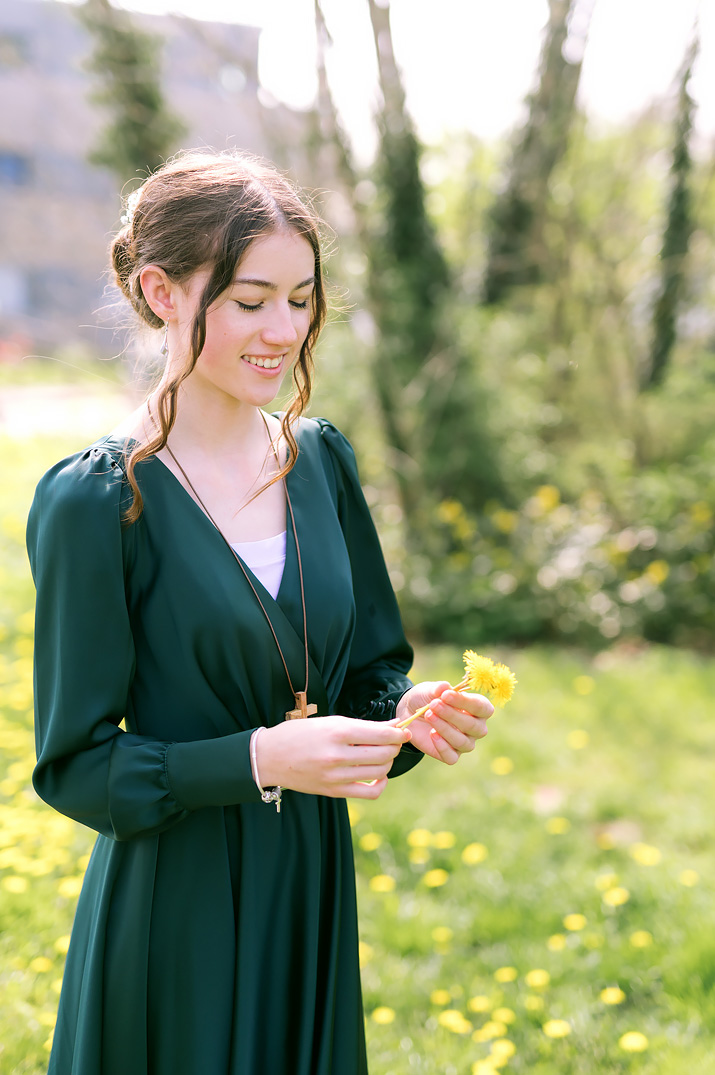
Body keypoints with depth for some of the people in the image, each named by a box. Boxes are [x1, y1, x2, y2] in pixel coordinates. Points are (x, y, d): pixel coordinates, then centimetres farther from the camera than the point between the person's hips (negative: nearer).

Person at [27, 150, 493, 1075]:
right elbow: (74, 766, -13)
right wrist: (260, 760, -25)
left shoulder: (321, 459, 2)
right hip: (175, 909, -5)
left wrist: (408, 714, -12)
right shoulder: (94, 501, -15)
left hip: (312, 892, 5)